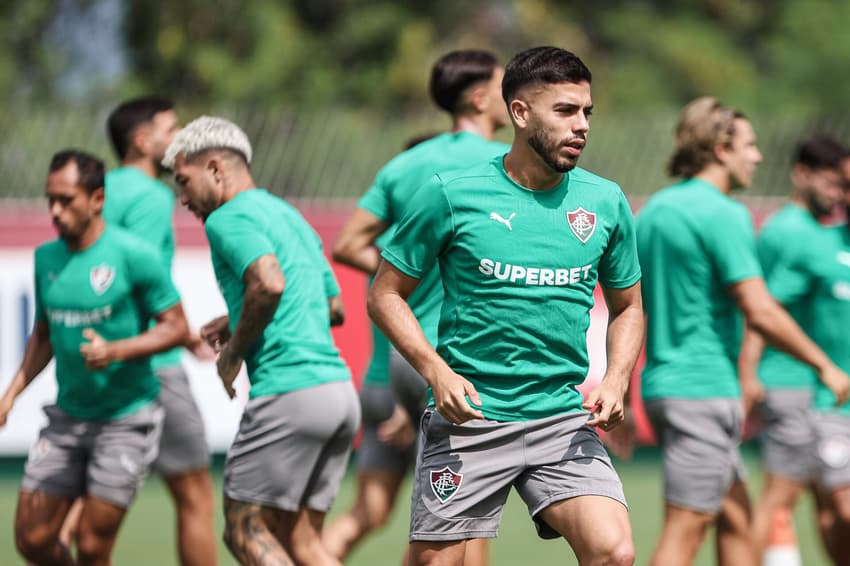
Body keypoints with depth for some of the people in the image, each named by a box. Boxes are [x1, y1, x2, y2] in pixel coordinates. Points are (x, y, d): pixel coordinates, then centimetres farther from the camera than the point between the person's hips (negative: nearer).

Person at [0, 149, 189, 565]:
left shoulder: (133, 255, -12)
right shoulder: (46, 258, 5)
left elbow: (176, 327, -9)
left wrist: (114, 351, -24)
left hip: (126, 418, -5)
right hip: (67, 417, 5)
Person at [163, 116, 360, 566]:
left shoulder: (228, 218, -5)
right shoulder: (288, 214, 23)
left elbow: (269, 282, -23)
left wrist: (234, 352, -9)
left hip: (289, 390, -9)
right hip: (339, 387, 9)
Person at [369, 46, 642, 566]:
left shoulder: (606, 202, 6)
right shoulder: (451, 194, -3)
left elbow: (628, 307, 18)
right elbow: (386, 294, 3)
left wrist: (614, 382, 0)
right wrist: (436, 370, -12)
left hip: (565, 420, 2)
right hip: (467, 414, -2)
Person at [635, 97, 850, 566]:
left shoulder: (652, 210, 14)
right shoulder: (723, 214, -13)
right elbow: (760, 312, -19)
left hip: (662, 383, 9)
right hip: (704, 390, -9)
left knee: (736, 518, 14)